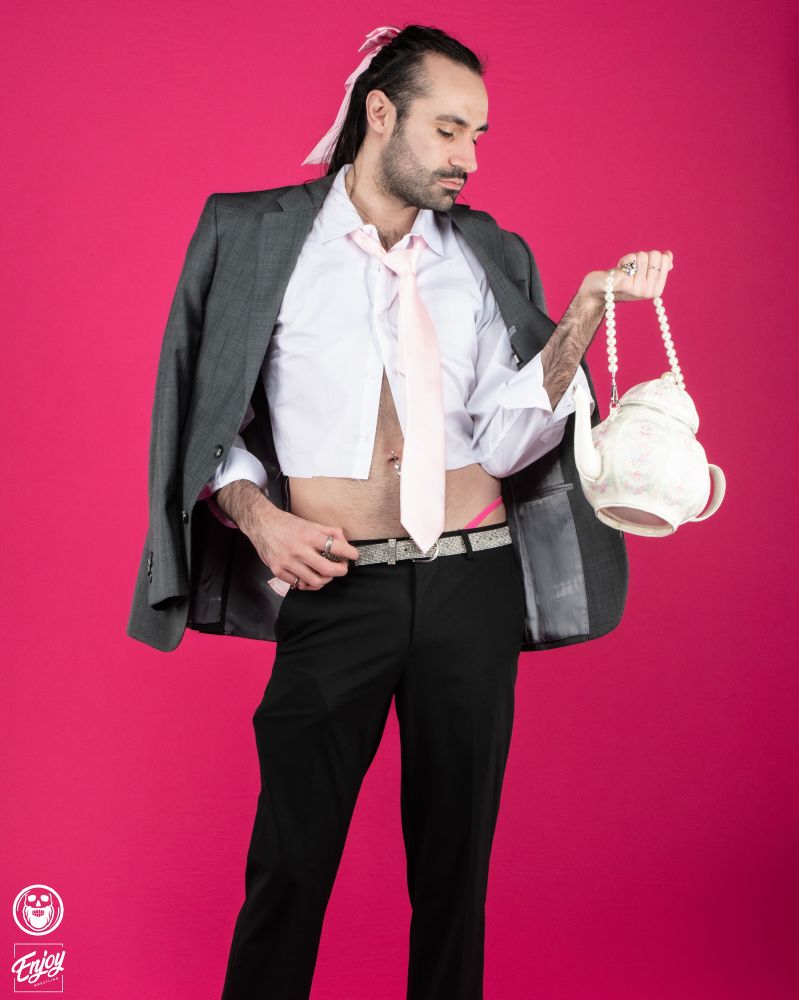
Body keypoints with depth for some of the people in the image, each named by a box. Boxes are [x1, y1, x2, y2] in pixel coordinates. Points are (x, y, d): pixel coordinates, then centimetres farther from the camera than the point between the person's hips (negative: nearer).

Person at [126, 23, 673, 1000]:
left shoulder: (489, 257, 8)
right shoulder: (254, 237, 3)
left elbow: (504, 441, -2)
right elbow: (207, 420, 6)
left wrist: (583, 317, -12)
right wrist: (256, 514, -9)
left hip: (474, 583, 3)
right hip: (336, 589, -2)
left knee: (456, 856, 14)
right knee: (290, 864, 5)